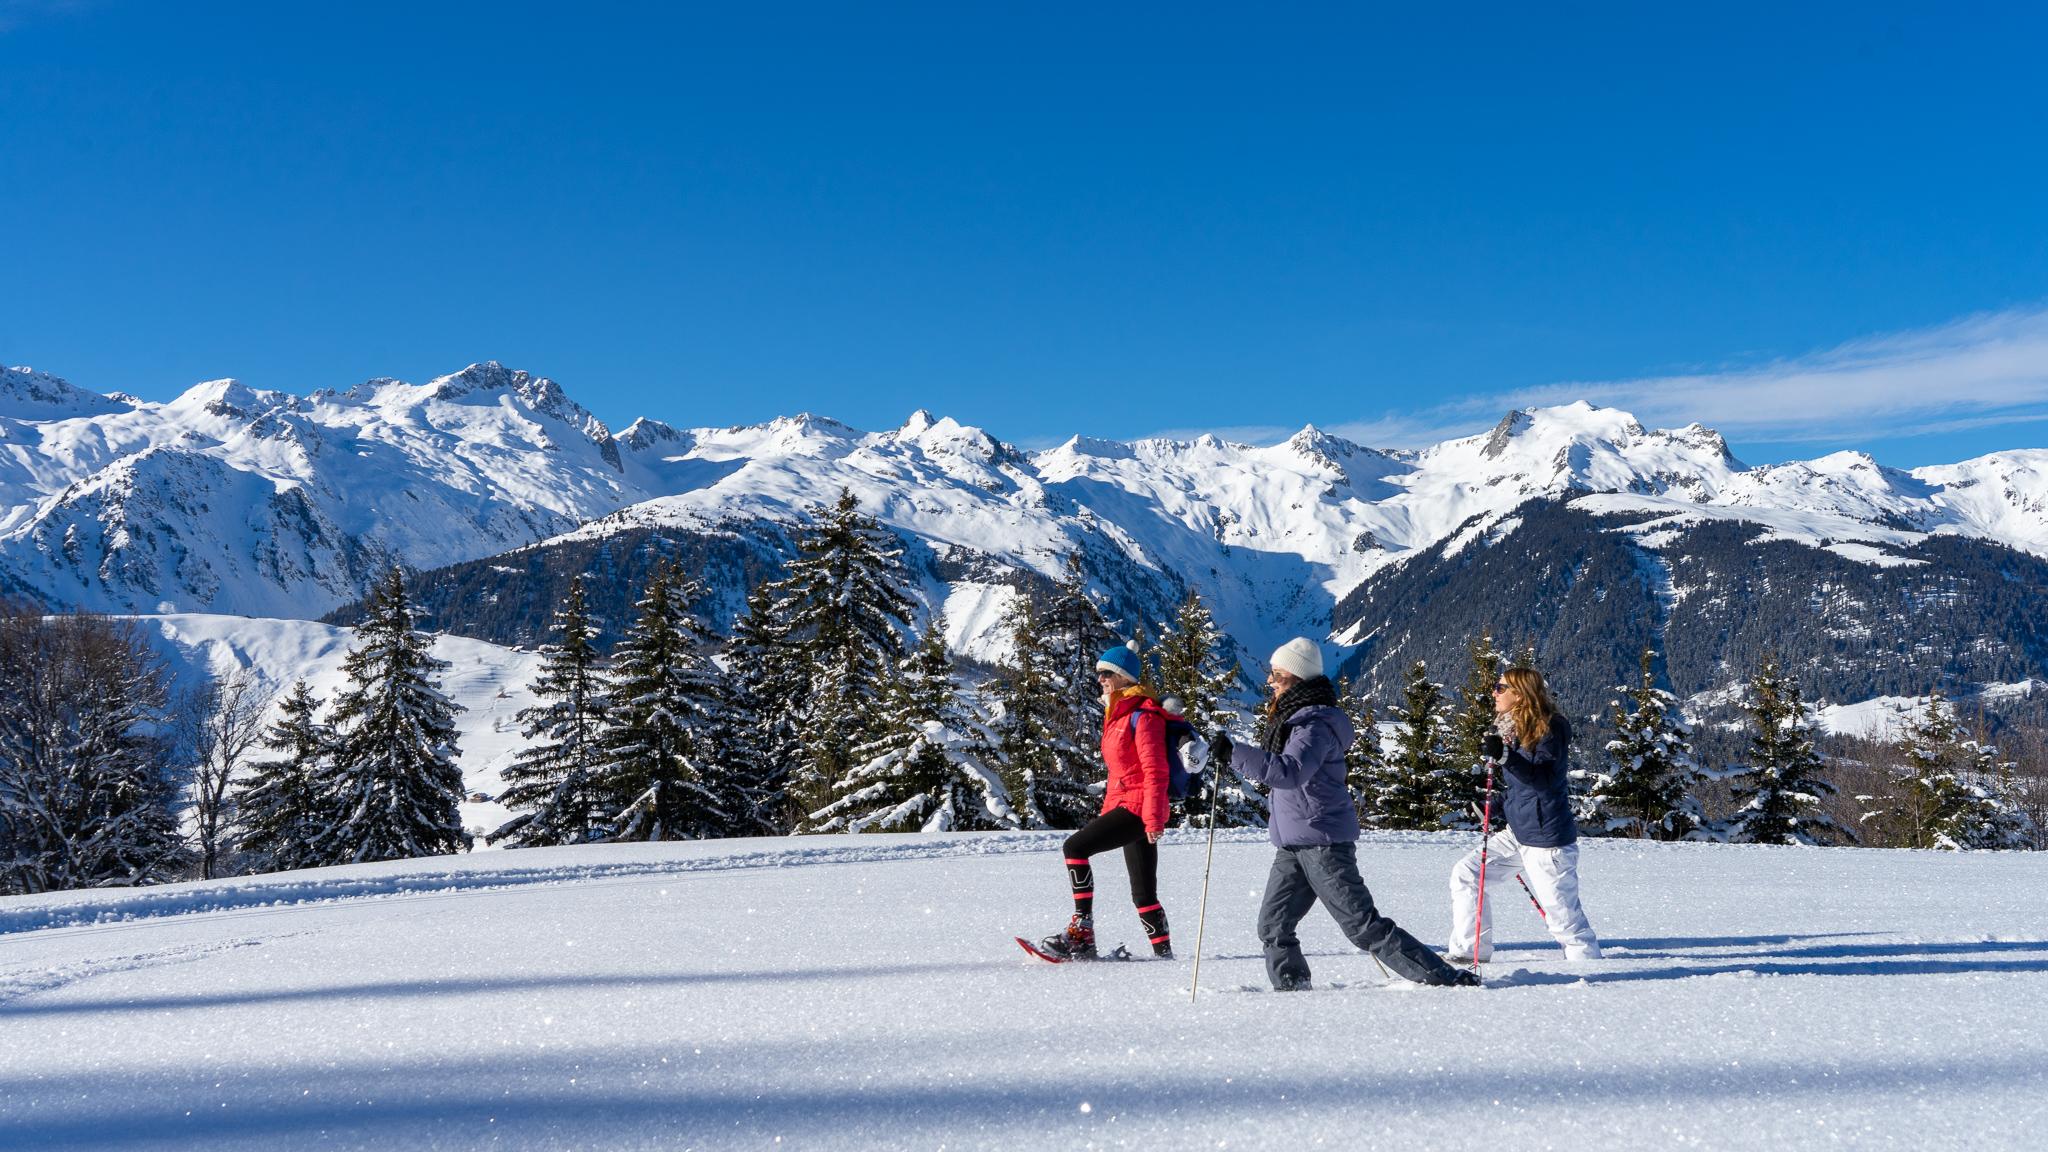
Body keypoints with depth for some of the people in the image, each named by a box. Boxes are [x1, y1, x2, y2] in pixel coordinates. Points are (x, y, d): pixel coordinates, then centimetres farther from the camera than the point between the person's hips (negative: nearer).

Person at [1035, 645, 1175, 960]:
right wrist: (1108, 812, 23)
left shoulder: (1142, 716, -11)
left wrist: (1154, 818, -21)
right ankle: (1164, 953, 14)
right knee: (1143, 895, 10)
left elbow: (1155, 772, -17)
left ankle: (1081, 931, -15)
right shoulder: (1117, 714, 18)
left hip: (1137, 807, -10)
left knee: (1074, 847, -17)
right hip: (1122, 804, 10)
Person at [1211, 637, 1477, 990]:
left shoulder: (1314, 725, -18)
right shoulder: (1292, 717, 13)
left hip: (1323, 842, -9)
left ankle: (1444, 977, 2)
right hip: (1293, 845, 9)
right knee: (1273, 927, 6)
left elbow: (1288, 772, -36)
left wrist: (1233, 753, -36)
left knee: (1365, 927, -6)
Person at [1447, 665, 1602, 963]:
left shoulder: (1550, 728, -15)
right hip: (1517, 833, 9)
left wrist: (1507, 757, -37)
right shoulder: (1512, 729, 11)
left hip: (1547, 840, -9)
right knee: (1465, 873, 5)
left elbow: (1546, 779, -25)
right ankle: (1469, 951, 11)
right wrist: (1499, 807, 12)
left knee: (1562, 916, -3)